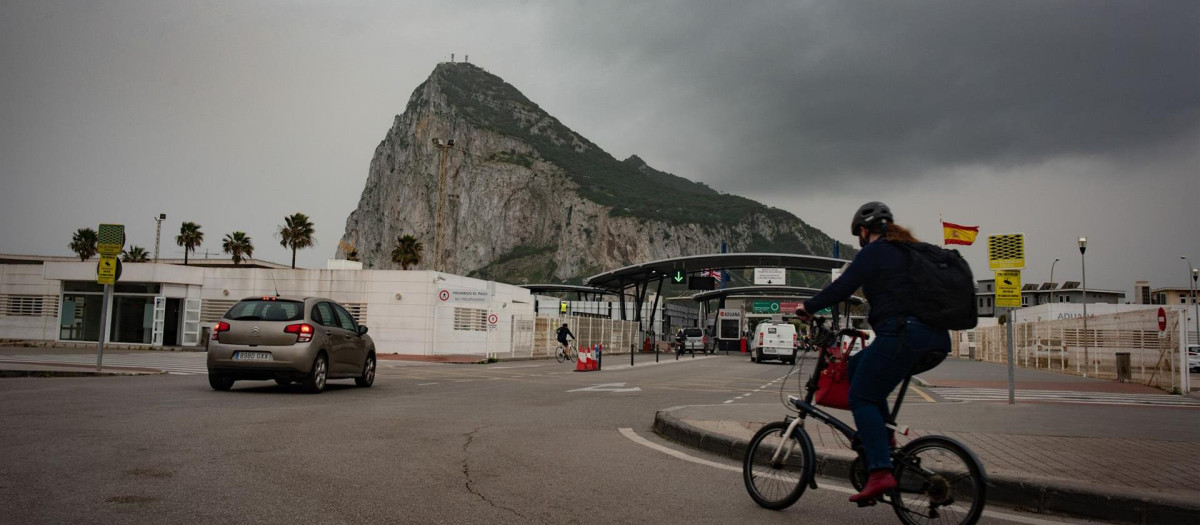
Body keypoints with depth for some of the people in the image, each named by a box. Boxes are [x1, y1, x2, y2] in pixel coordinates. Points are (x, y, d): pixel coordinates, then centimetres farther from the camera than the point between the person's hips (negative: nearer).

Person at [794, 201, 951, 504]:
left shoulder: (875, 251, -2)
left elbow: (842, 287, -8)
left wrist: (808, 307, 4)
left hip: (903, 336, -9)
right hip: (936, 341, 9)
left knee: (862, 398, -3)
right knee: (857, 367, 23)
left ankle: (880, 472, -15)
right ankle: (882, 436, 16)